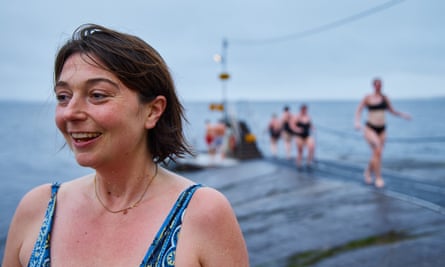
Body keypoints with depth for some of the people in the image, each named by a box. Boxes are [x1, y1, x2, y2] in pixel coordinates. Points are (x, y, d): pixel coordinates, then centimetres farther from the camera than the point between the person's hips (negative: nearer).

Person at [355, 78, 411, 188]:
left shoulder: (385, 98, 6)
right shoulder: (367, 98, -5)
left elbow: (392, 111, 15)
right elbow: (358, 111, -5)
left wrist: (403, 115, 0)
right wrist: (357, 122, -22)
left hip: (381, 129, 4)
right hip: (370, 128, -4)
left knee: (377, 154, 5)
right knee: (377, 151, -23)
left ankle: (368, 171, 34)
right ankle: (378, 178, -15)